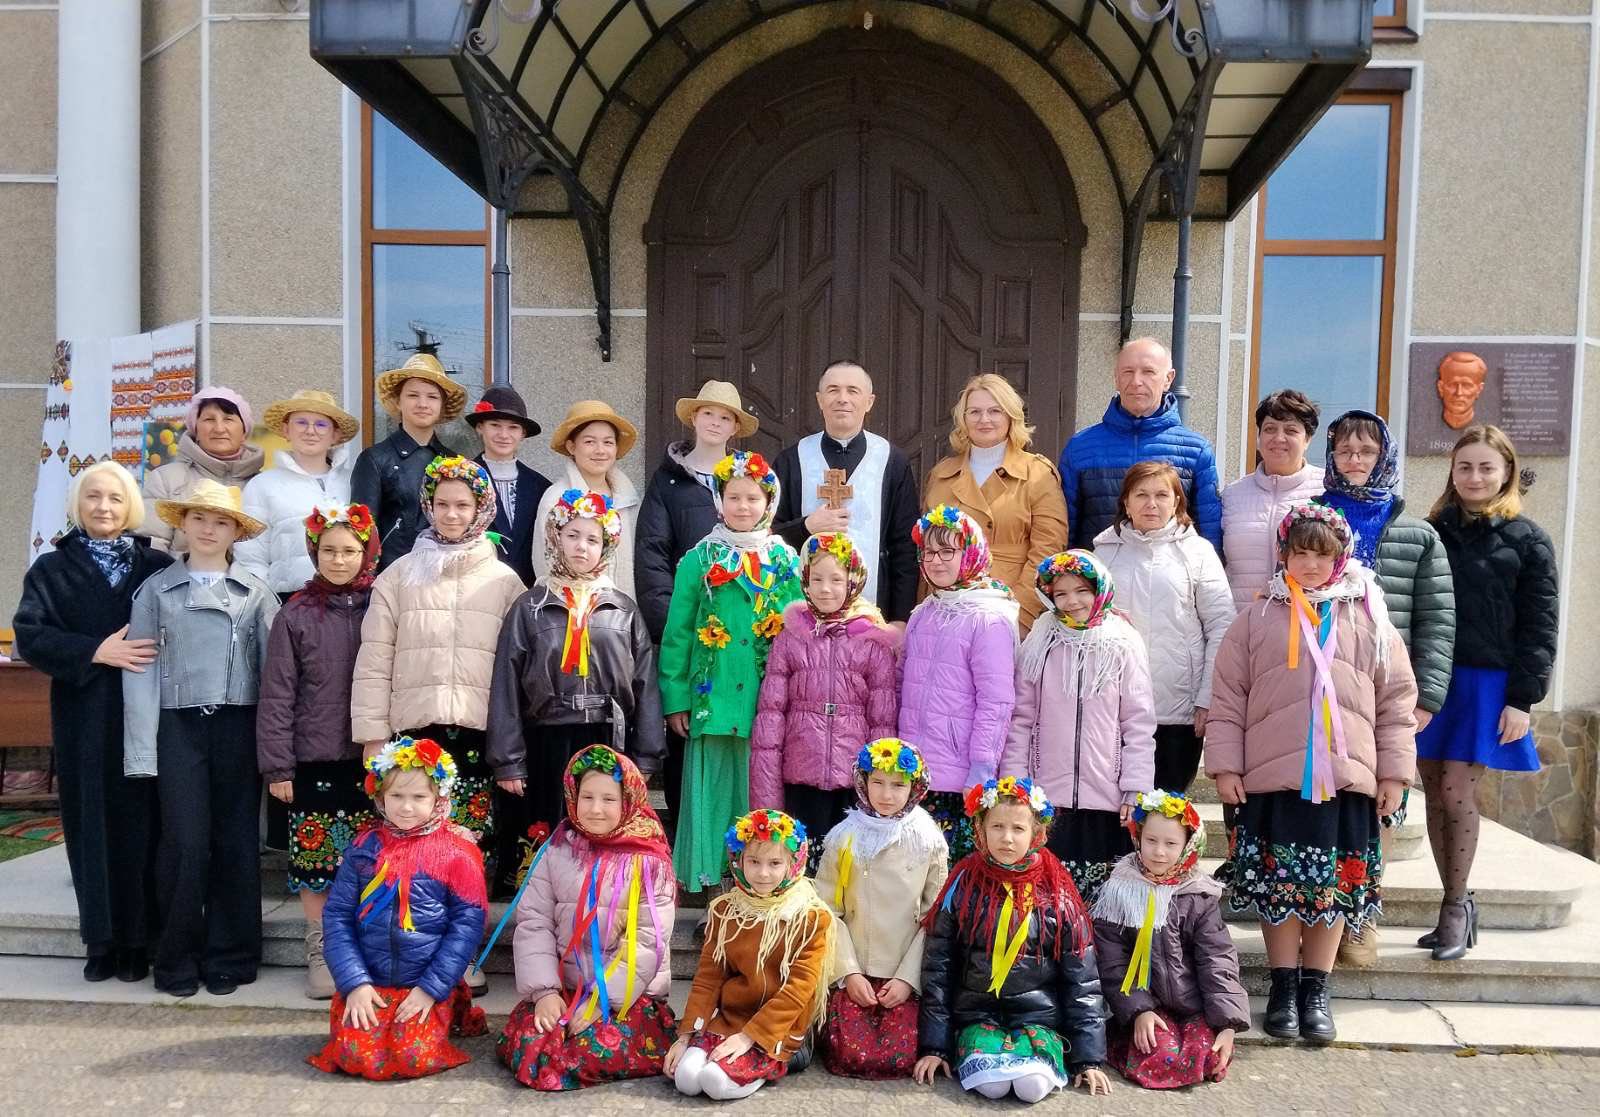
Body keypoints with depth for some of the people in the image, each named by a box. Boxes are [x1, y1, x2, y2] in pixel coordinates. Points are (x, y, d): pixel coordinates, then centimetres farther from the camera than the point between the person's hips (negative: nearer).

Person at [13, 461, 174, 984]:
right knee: (93, 824, 5)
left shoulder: (158, 566, 6)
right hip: (85, 720, 1)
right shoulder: (52, 569, 7)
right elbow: (29, 635, -5)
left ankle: (139, 939, 11)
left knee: (140, 822, 2)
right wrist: (96, 652, -17)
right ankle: (101, 938, 16)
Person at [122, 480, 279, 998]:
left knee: (236, 841, 5)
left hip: (238, 726, 1)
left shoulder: (255, 593, 6)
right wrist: (143, 749, -4)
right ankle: (178, 959, 13)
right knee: (185, 843, -3)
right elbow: (141, 670, 2)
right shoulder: (156, 590, 6)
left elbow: (272, 666, 3)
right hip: (179, 727, -1)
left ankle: (229, 957, 18)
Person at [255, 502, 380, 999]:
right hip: (315, 761, 0)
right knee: (315, 862, 7)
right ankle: (321, 953, 23)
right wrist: (277, 766, -4)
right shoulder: (296, 614, 0)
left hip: (373, 759, 0)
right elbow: (277, 695, 0)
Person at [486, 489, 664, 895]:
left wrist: (645, 759, 1)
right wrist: (508, 762, -3)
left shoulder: (624, 610, 8)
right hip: (547, 746, -1)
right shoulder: (529, 608, 5)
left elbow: (645, 686, 6)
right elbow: (506, 689, 2)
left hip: (609, 743, 1)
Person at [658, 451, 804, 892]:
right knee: (712, 793, 4)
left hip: (769, 705, 1)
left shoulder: (786, 562, 7)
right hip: (712, 702, -1)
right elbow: (677, 633, 2)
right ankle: (707, 881, 17)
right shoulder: (699, 560, 3)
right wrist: (676, 699, -2)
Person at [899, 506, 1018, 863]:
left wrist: (982, 771, -15)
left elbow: (996, 702, -13)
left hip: (960, 777, -6)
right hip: (914, 770, 7)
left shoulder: (990, 619, -9)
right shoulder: (923, 614, 13)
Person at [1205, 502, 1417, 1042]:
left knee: (1334, 885, 8)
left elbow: (1396, 702, 8)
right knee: (1278, 882, 5)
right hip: (1271, 777, -1)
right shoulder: (1258, 619, 3)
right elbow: (1227, 699, 3)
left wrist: (1394, 772, 5)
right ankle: (1283, 987, 21)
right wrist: (1224, 765, -2)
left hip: (1346, 778, 1)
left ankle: (1316, 991, 23)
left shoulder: (1369, 620, 6)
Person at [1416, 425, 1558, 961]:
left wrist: (1522, 698, -7)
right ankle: (1456, 906, 18)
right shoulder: (1431, 532, 9)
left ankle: (1455, 906, 10)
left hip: (1487, 683, -3)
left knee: (1456, 792, -6)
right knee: (1436, 796, 5)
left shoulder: (1527, 540, 2)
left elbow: (1539, 625, -1)